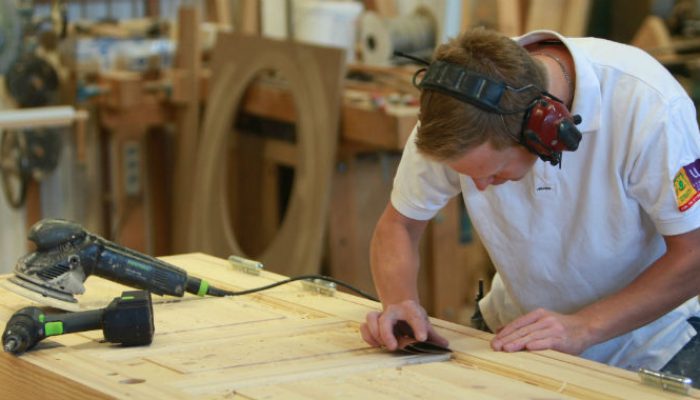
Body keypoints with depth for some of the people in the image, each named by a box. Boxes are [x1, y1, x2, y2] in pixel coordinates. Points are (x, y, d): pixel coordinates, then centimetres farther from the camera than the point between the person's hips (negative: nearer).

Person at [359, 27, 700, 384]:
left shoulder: (646, 104, -29)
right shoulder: (455, 115, -20)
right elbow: (398, 225, -6)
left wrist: (585, 328, -28)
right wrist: (400, 302, -26)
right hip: (522, 330, 3)